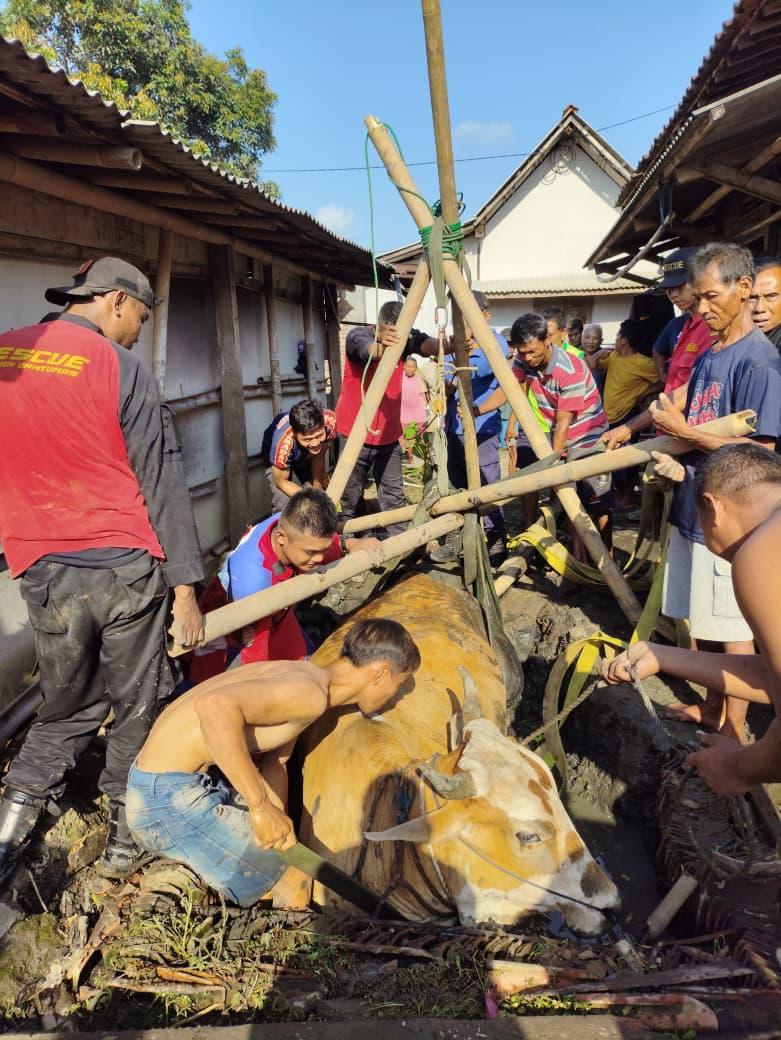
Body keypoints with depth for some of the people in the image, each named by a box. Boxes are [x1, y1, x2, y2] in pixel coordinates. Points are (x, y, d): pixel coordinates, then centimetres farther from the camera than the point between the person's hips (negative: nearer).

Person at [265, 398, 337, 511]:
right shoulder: (283, 441, -43)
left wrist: (318, 483, -24)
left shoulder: (330, 421, -37)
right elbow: (281, 481, -27)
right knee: (284, 504, -20)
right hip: (282, 461, -3)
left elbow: (319, 456, -18)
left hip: (308, 459, 3)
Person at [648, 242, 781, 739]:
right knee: (704, 619, 18)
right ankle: (712, 707, 36)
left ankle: (734, 731, 20)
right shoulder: (708, 355, 11)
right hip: (693, 507, 8)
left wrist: (683, 431, -18)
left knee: (732, 626, 5)